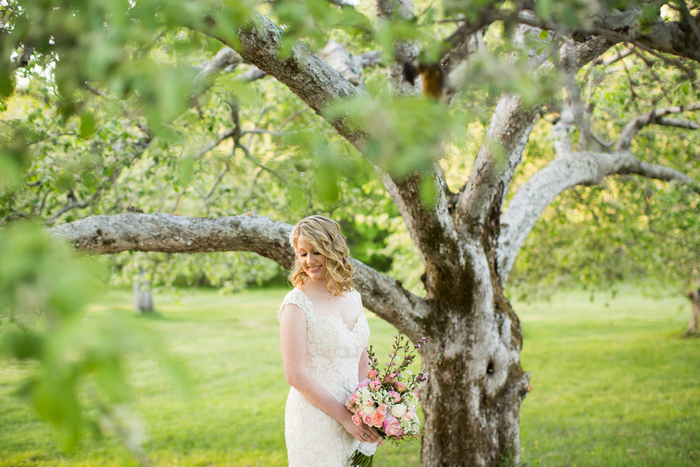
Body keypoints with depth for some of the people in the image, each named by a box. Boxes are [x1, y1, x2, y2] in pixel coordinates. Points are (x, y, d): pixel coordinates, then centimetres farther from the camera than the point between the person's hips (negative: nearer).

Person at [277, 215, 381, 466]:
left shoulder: (353, 297, 8)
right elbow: (296, 375, -16)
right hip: (314, 420, -6)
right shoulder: (297, 303, -12)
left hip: (353, 420, 6)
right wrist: (345, 417, -15)